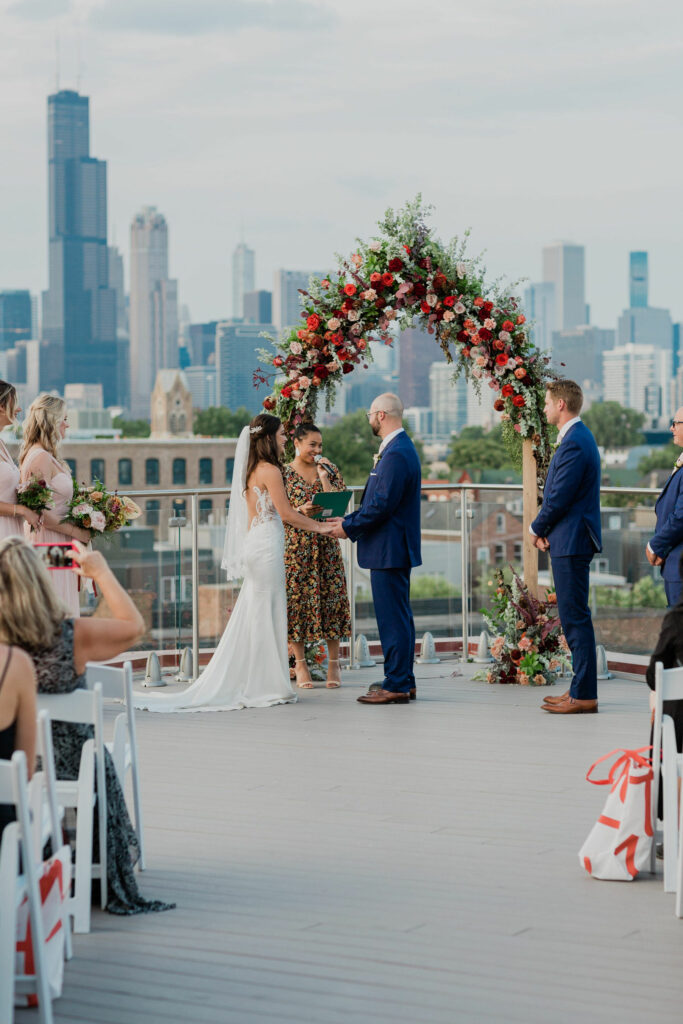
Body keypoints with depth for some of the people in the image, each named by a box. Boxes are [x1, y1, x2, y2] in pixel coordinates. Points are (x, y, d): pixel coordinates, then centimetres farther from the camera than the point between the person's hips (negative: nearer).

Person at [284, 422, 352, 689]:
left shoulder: (329, 469, 7)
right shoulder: (283, 473, 1)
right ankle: (301, 665, 9)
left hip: (327, 545, 2)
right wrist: (300, 511, -17)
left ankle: (334, 664, 8)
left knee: (331, 599, 0)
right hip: (295, 546, -2)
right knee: (296, 600, -1)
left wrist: (323, 477, -9)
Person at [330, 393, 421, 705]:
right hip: (395, 549, 11)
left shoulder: (396, 454, -19)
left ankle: (396, 685, -3)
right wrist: (350, 519, 13)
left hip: (389, 550, -11)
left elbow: (382, 505, -23)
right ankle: (403, 681, 20)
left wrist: (349, 527, -11)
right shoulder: (398, 448, 15)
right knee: (398, 616, 14)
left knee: (393, 618, -7)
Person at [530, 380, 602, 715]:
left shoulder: (574, 444, -17)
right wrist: (544, 528, 6)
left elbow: (559, 498, -19)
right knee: (574, 617, 14)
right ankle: (581, 689, 20)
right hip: (570, 540, 11)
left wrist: (537, 528, -3)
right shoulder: (577, 438, 16)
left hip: (571, 542, -11)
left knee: (575, 618, -8)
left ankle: (584, 695, -6)